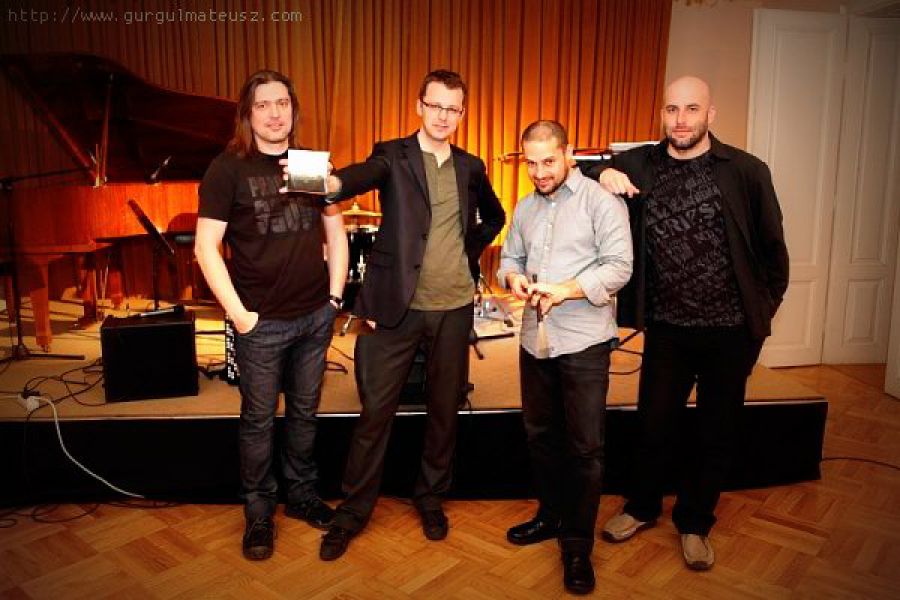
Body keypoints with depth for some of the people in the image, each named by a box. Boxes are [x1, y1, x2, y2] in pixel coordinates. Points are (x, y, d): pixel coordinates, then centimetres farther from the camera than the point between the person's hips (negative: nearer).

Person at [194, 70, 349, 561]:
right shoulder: (228, 168, -6)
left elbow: (335, 231, 12)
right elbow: (206, 247, -8)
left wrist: (335, 294, 3)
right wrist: (238, 313, -12)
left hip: (315, 315, 4)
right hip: (262, 321, -3)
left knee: (305, 411, 16)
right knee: (258, 419, 8)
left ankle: (302, 494, 35)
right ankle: (259, 513, 27)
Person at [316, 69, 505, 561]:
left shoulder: (470, 167, 10)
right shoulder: (393, 156, -1)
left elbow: (494, 216, 26)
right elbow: (359, 177, -23)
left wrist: (469, 251, 9)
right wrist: (323, 181, -45)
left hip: (454, 307, 4)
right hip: (397, 305, -3)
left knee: (445, 409, 13)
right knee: (376, 410, 3)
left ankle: (430, 498, 33)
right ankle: (354, 509, 20)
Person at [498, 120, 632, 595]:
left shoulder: (600, 200, -7)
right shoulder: (524, 208, 14)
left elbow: (619, 266, -13)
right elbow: (510, 257, 20)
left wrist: (565, 289, -23)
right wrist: (513, 277, -4)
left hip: (584, 341, -6)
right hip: (535, 338, 7)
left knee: (584, 446, 2)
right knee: (540, 434, 18)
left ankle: (577, 545, 17)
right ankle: (551, 515, 38)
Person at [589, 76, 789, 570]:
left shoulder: (746, 171, -6)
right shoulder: (640, 164, -1)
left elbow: (771, 248, 1)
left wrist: (763, 313, 2)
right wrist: (602, 175, -13)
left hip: (730, 330, -1)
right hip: (666, 327, 1)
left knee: (716, 433, 13)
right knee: (653, 423, 13)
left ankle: (694, 523, 34)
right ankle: (642, 508, 37)